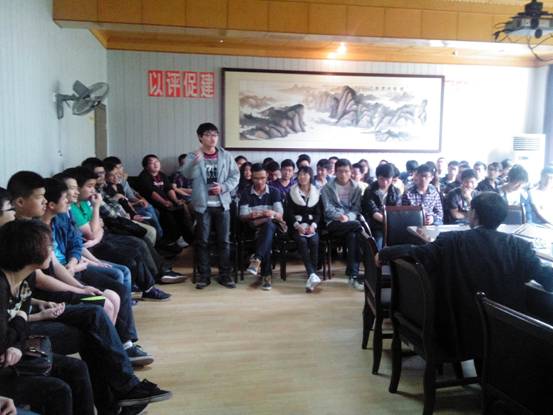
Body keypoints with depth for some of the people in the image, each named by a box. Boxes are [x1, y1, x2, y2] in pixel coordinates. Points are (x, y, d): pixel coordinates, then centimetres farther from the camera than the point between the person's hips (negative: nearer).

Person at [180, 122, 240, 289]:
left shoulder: (226, 156, 5)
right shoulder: (193, 156, 0)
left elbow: (235, 176, 5)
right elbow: (186, 173, -18)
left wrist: (223, 187, -13)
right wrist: (195, 160, -38)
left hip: (222, 204, 1)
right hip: (202, 204, -1)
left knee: (224, 241, 5)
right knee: (202, 241, 4)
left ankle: (225, 275, 15)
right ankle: (204, 275, 14)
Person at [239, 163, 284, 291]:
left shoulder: (274, 192, 4)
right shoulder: (246, 193, 3)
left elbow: (280, 216, -5)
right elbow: (242, 217, -4)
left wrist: (273, 214, -29)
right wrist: (251, 216, -27)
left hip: (271, 225, 0)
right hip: (253, 227, 0)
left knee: (268, 224, -38)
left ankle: (256, 260, -47)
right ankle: (266, 275, -36)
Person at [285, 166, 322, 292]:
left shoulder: (316, 193, 14)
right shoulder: (291, 193, 9)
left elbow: (318, 213, 7)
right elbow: (289, 212, 0)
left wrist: (313, 225, -13)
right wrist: (297, 226, -17)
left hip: (311, 225, 1)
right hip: (296, 226, -1)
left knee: (314, 241, -30)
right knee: (302, 241, -32)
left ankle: (312, 275, -34)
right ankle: (312, 275, -44)